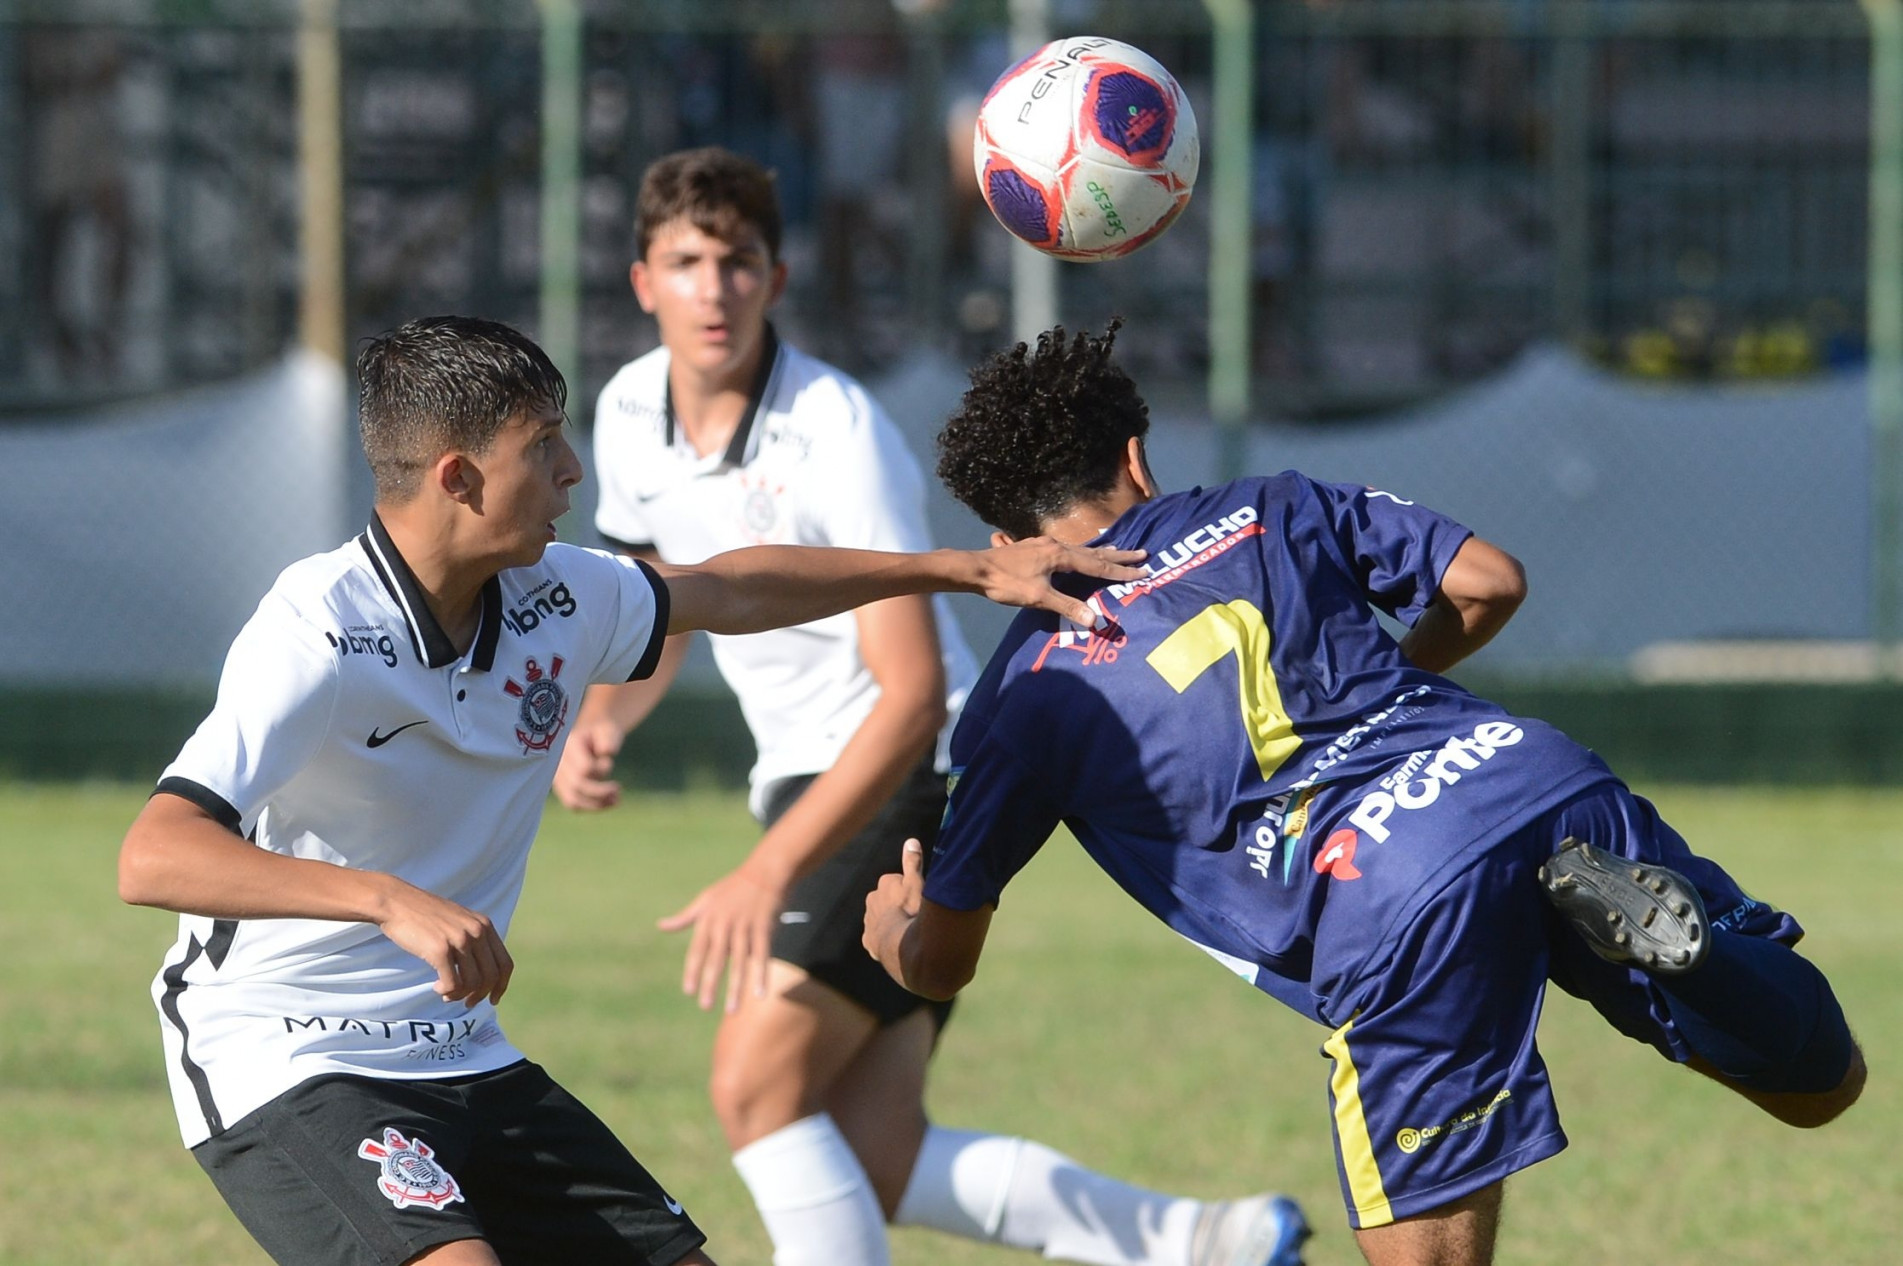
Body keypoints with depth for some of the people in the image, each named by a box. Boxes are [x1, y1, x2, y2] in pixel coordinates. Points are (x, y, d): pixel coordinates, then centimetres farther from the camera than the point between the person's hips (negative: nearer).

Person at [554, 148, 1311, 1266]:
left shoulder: (838, 435, -21)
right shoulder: (631, 417, 2)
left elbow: (913, 697, -26)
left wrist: (770, 871, -34)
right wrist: (600, 724, -4)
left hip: (910, 785, -8)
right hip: (804, 784, 8)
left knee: (757, 1082, -20)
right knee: (869, 1175, -2)